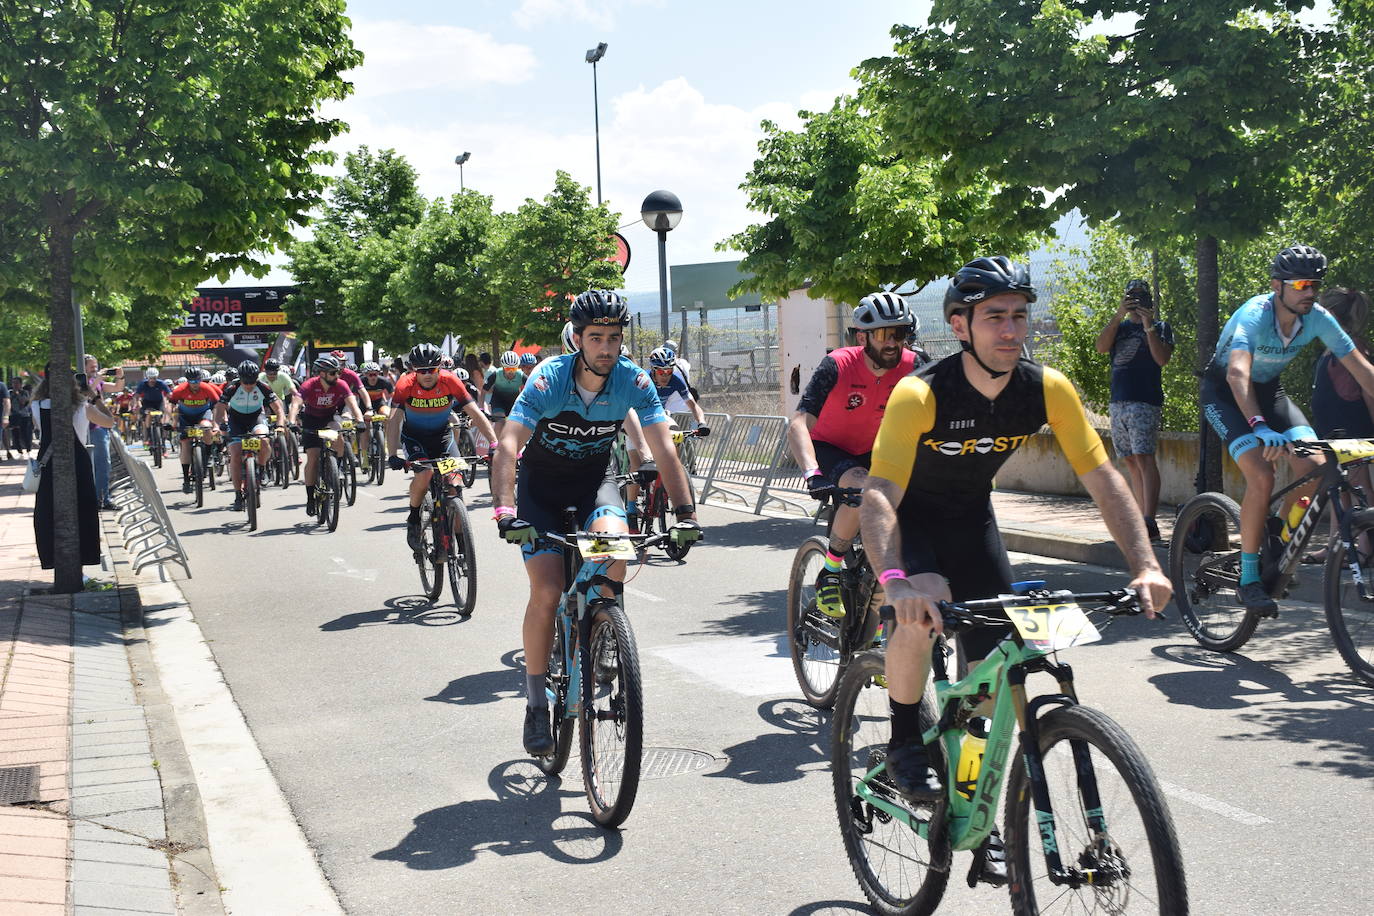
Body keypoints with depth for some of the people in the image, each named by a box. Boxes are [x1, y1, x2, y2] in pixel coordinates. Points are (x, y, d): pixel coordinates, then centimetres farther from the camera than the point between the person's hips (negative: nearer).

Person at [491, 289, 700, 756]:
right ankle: (536, 705, 3)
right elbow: (507, 449, -33)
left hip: (595, 477, 2)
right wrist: (506, 513, -47)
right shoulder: (549, 379, -27)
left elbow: (664, 451, -19)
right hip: (542, 481, -2)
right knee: (547, 593, -14)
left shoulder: (634, 381, -20)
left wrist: (686, 515, -30)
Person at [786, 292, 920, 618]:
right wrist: (812, 473, -48)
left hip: (870, 453, 5)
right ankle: (830, 571, -14)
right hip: (827, 448, -5)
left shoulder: (911, 367, -16)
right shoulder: (837, 366, -26)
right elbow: (798, 425, -33)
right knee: (863, 488, -34)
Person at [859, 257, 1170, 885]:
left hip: (971, 519, 4)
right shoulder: (920, 393, -31)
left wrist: (1145, 564, -29)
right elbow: (879, 495, -40)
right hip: (910, 516, -4)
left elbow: (1103, 479, -16)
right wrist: (896, 580, -57)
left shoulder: (1047, 389, -19)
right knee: (922, 610, -35)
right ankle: (905, 743, -8)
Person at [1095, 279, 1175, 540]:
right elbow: (1101, 347, -2)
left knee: (1144, 458, -18)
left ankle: (1150, 522, -25)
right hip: (1118, 402, 5)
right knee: (1131, 461, 7)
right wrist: (1119, 315, -11)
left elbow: (1162, 358, -8)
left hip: (1145, 402, -5)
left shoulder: (1161, 327, 8)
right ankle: (1140, 519, 11)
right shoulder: (1119, 327, 19)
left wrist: (1148, 326, -12)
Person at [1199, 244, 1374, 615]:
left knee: (1314, 466, -15)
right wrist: (1259, 427, -60)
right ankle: (1249, 579, -14)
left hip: (1268, 390, 6)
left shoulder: (1317, 319, -15)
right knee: (1262, 476, -24)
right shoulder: (1255, 315, -31)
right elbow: (1238, 373, -46)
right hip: (1225, 392, -6)